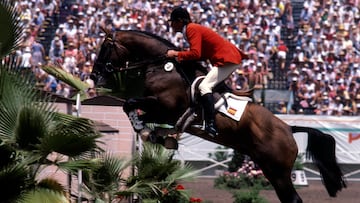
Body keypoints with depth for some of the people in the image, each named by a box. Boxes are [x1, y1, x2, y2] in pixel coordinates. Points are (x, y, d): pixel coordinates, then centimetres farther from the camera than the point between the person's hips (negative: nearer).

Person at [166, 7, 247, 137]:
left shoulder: (192, 29, -12)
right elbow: (203, 54, 19)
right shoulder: (194, 28, 19)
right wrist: (183, 57, 9)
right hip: (231, 57, 11)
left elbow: (196, 53, -22)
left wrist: (177, 54, -11)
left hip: (227, 59, -11)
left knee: (204, 86, -20)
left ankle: (211, 125, -31)